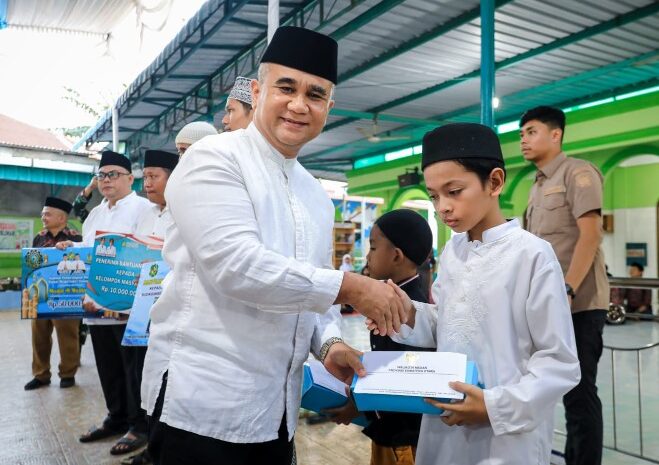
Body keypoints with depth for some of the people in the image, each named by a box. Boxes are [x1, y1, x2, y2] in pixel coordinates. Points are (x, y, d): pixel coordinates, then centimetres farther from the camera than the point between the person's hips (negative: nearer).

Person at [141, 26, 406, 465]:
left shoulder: (317, 197, 12)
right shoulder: (215, 159, -10)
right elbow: (236, 265, -23)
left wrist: (329, 342, -2)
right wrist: (349, 286, -19)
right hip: (204, 400, -7)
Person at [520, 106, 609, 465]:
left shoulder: (577, 172, -5)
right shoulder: (537, 186, 18)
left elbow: (590, 234, -15)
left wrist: (567, 290, -23)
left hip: (577, 303, -8)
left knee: (578, 390, -2)